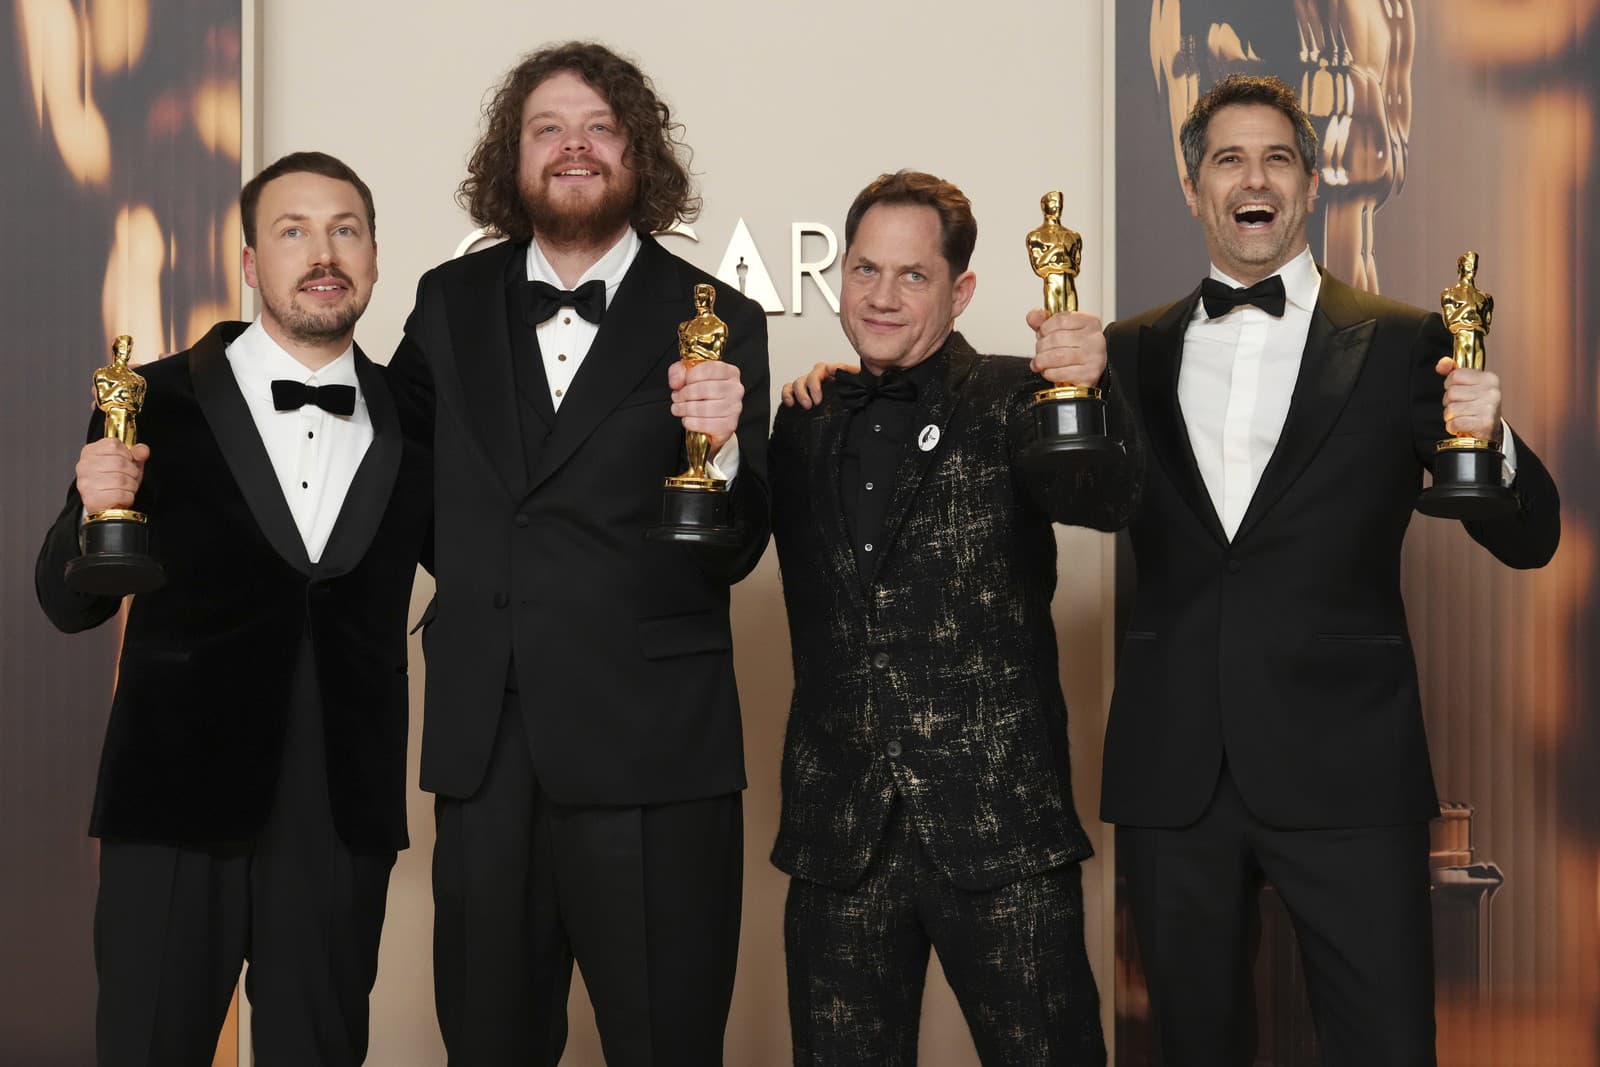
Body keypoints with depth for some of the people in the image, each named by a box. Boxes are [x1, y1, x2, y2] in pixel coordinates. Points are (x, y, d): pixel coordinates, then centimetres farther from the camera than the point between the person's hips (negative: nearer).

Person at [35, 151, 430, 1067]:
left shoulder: (413, 427, 5)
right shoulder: (157, 405, -1)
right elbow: (70, 605, 2)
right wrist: (98, 514, -18)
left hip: (343, 817, 2)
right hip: (177, 807, -2)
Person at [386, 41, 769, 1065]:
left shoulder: (716, 321, -1)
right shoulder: (451, 304, 9)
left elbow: (733, 555, -4)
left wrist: (722, 444, -22)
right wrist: (473, 573, 13)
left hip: (650, 750, -3)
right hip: (483, 743, 3)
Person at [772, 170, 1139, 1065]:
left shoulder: (1011, 402, -2)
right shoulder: (810, 425, 10)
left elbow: (1105, 498, -19)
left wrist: (1091, 388, -40)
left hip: (999, 826, -3)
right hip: (842, 838, 4)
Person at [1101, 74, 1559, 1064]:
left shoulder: (1404, 344, 2)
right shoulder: (1134, 352, 11)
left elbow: (1529, 540, 1)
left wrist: (1491, 439, -20)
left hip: (1344, 770, -2)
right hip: (1174, 771, 3)